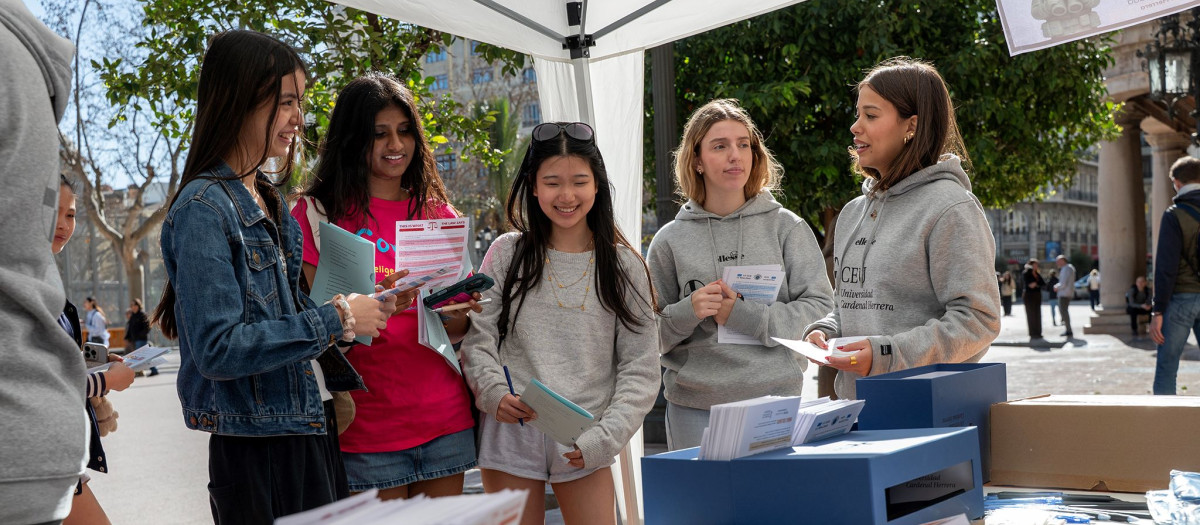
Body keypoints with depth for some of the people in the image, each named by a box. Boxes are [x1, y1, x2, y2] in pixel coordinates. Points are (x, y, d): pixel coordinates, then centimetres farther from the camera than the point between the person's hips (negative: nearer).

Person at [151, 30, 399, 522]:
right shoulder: (204, 209, -16)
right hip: (259, 450, -8)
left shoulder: (271, 201, 12)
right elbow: (218, 349, -23)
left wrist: (356, 307, 3)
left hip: (313, 432, 9)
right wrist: (335, 319, -18)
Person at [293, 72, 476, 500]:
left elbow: (462, 325, 12)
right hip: (367, 426, -3)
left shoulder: (438, 212, 10)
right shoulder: (318, 212, -1)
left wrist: (452, 312, -12)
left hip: (444, 417, 4)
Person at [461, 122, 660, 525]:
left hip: (584, 444, 0)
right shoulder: (508, 254, 4)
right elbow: (477, 340, 3)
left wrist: (604, 437, -9)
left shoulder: (623, 265, 3)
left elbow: (641, 368, 2)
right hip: (510, 435, 0)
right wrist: (494, 393, -16)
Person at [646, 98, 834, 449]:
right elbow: (649, 337, 6)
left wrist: (745, 315, -14)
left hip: (776, 398, 0)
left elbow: (820, 308, -4)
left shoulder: (787, 227, 3)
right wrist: (688, 312, -14)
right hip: (694, 408, 1)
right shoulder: (671, 240, 5)